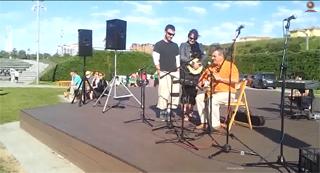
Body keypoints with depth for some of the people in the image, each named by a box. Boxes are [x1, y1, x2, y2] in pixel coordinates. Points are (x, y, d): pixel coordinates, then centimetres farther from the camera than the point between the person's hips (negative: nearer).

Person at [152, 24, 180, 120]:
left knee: (175, 92, 0)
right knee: (164, 92, -12)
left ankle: (169, 109, 11)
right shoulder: (159, 45, 1)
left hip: (175, 72, 5)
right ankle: (162, 110, -1)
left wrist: (178, 70, 11)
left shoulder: (175, 46, 17)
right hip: (164, 72, -5)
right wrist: (159, 71, -11)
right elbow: (155, 59, -5)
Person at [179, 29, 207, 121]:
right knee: (185, 92, -7)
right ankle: (185, 113, -3)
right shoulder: (183, 45, 5)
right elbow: (182, 57, -8)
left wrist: (198, 63, -14)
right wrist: (192, 62, -16)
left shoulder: (200, 46, 15)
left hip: (196, 72, 4)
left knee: (194, 93, 6)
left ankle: (190, 111, 21)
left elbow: (204, 56, 4)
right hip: (185, 72, -4)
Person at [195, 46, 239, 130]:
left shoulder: (230, 65, -9)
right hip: (213, 92, 8)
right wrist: (201, 83, -2)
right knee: (199, 97, -7)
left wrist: (220, 78, -22)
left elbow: (235, 80, -21)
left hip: (227, 93, -8)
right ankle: (204, 122, -3)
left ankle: (215, 124, -19)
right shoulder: (211, 66, 12)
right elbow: (204, 77, 21)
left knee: (212, 100, -31)